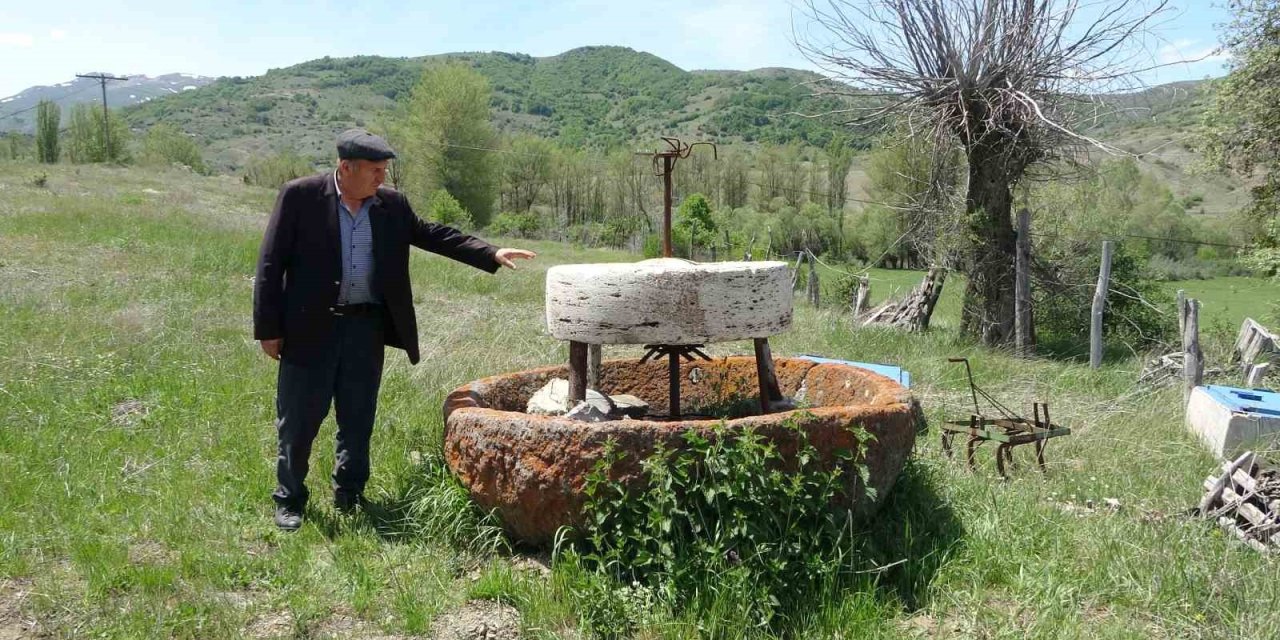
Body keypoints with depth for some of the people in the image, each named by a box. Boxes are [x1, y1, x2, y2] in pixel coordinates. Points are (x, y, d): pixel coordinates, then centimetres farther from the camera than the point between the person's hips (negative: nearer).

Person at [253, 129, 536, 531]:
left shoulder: (391, 205, 5)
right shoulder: (300, 196, -8)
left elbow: (433, 234, 11)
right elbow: (271, 264, -7)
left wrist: (492, 254, 1)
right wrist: (268, 329, -8)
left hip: (367, 327, 4)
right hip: (310, 328, -4)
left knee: (358, 421, 12)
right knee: (298, 420, 6)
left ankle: (349, 498, 27)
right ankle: (289, 499, 22)